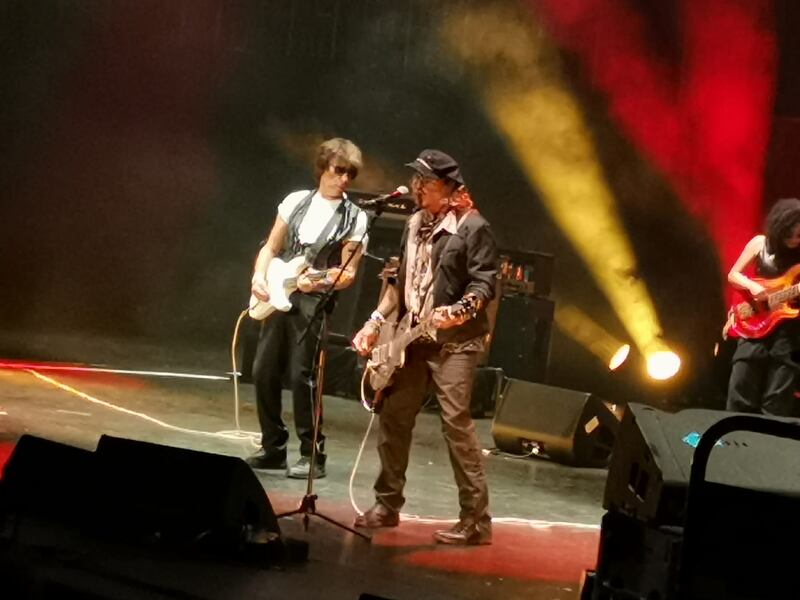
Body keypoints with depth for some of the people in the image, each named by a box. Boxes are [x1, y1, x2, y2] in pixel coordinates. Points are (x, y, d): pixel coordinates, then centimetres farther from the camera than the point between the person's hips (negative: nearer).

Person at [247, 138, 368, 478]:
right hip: (278, 295, 5)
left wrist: (318, 281, -22)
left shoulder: (354, 218, -1)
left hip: (314, 302, -5)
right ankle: (273, 448, 17)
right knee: (264, 371, 5)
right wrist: (259, 277, -3)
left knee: (302, 376, -11)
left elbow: (348, 273, -5)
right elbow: (271, 248, 14)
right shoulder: (296, 201, 10)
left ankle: (312, 455, -1)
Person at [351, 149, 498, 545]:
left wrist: (461, 311, -33)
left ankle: (476, 520, -10)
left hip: (454, 342, -8)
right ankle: (387, 505, 21)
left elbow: (485, 283, -15)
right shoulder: (416, 224, 14)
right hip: (413, 339, 8)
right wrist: (376, 322, 12)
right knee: (394, 417, 8)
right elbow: (400, 281, 20)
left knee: (456, 424, -13)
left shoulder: (472, 227, -9)